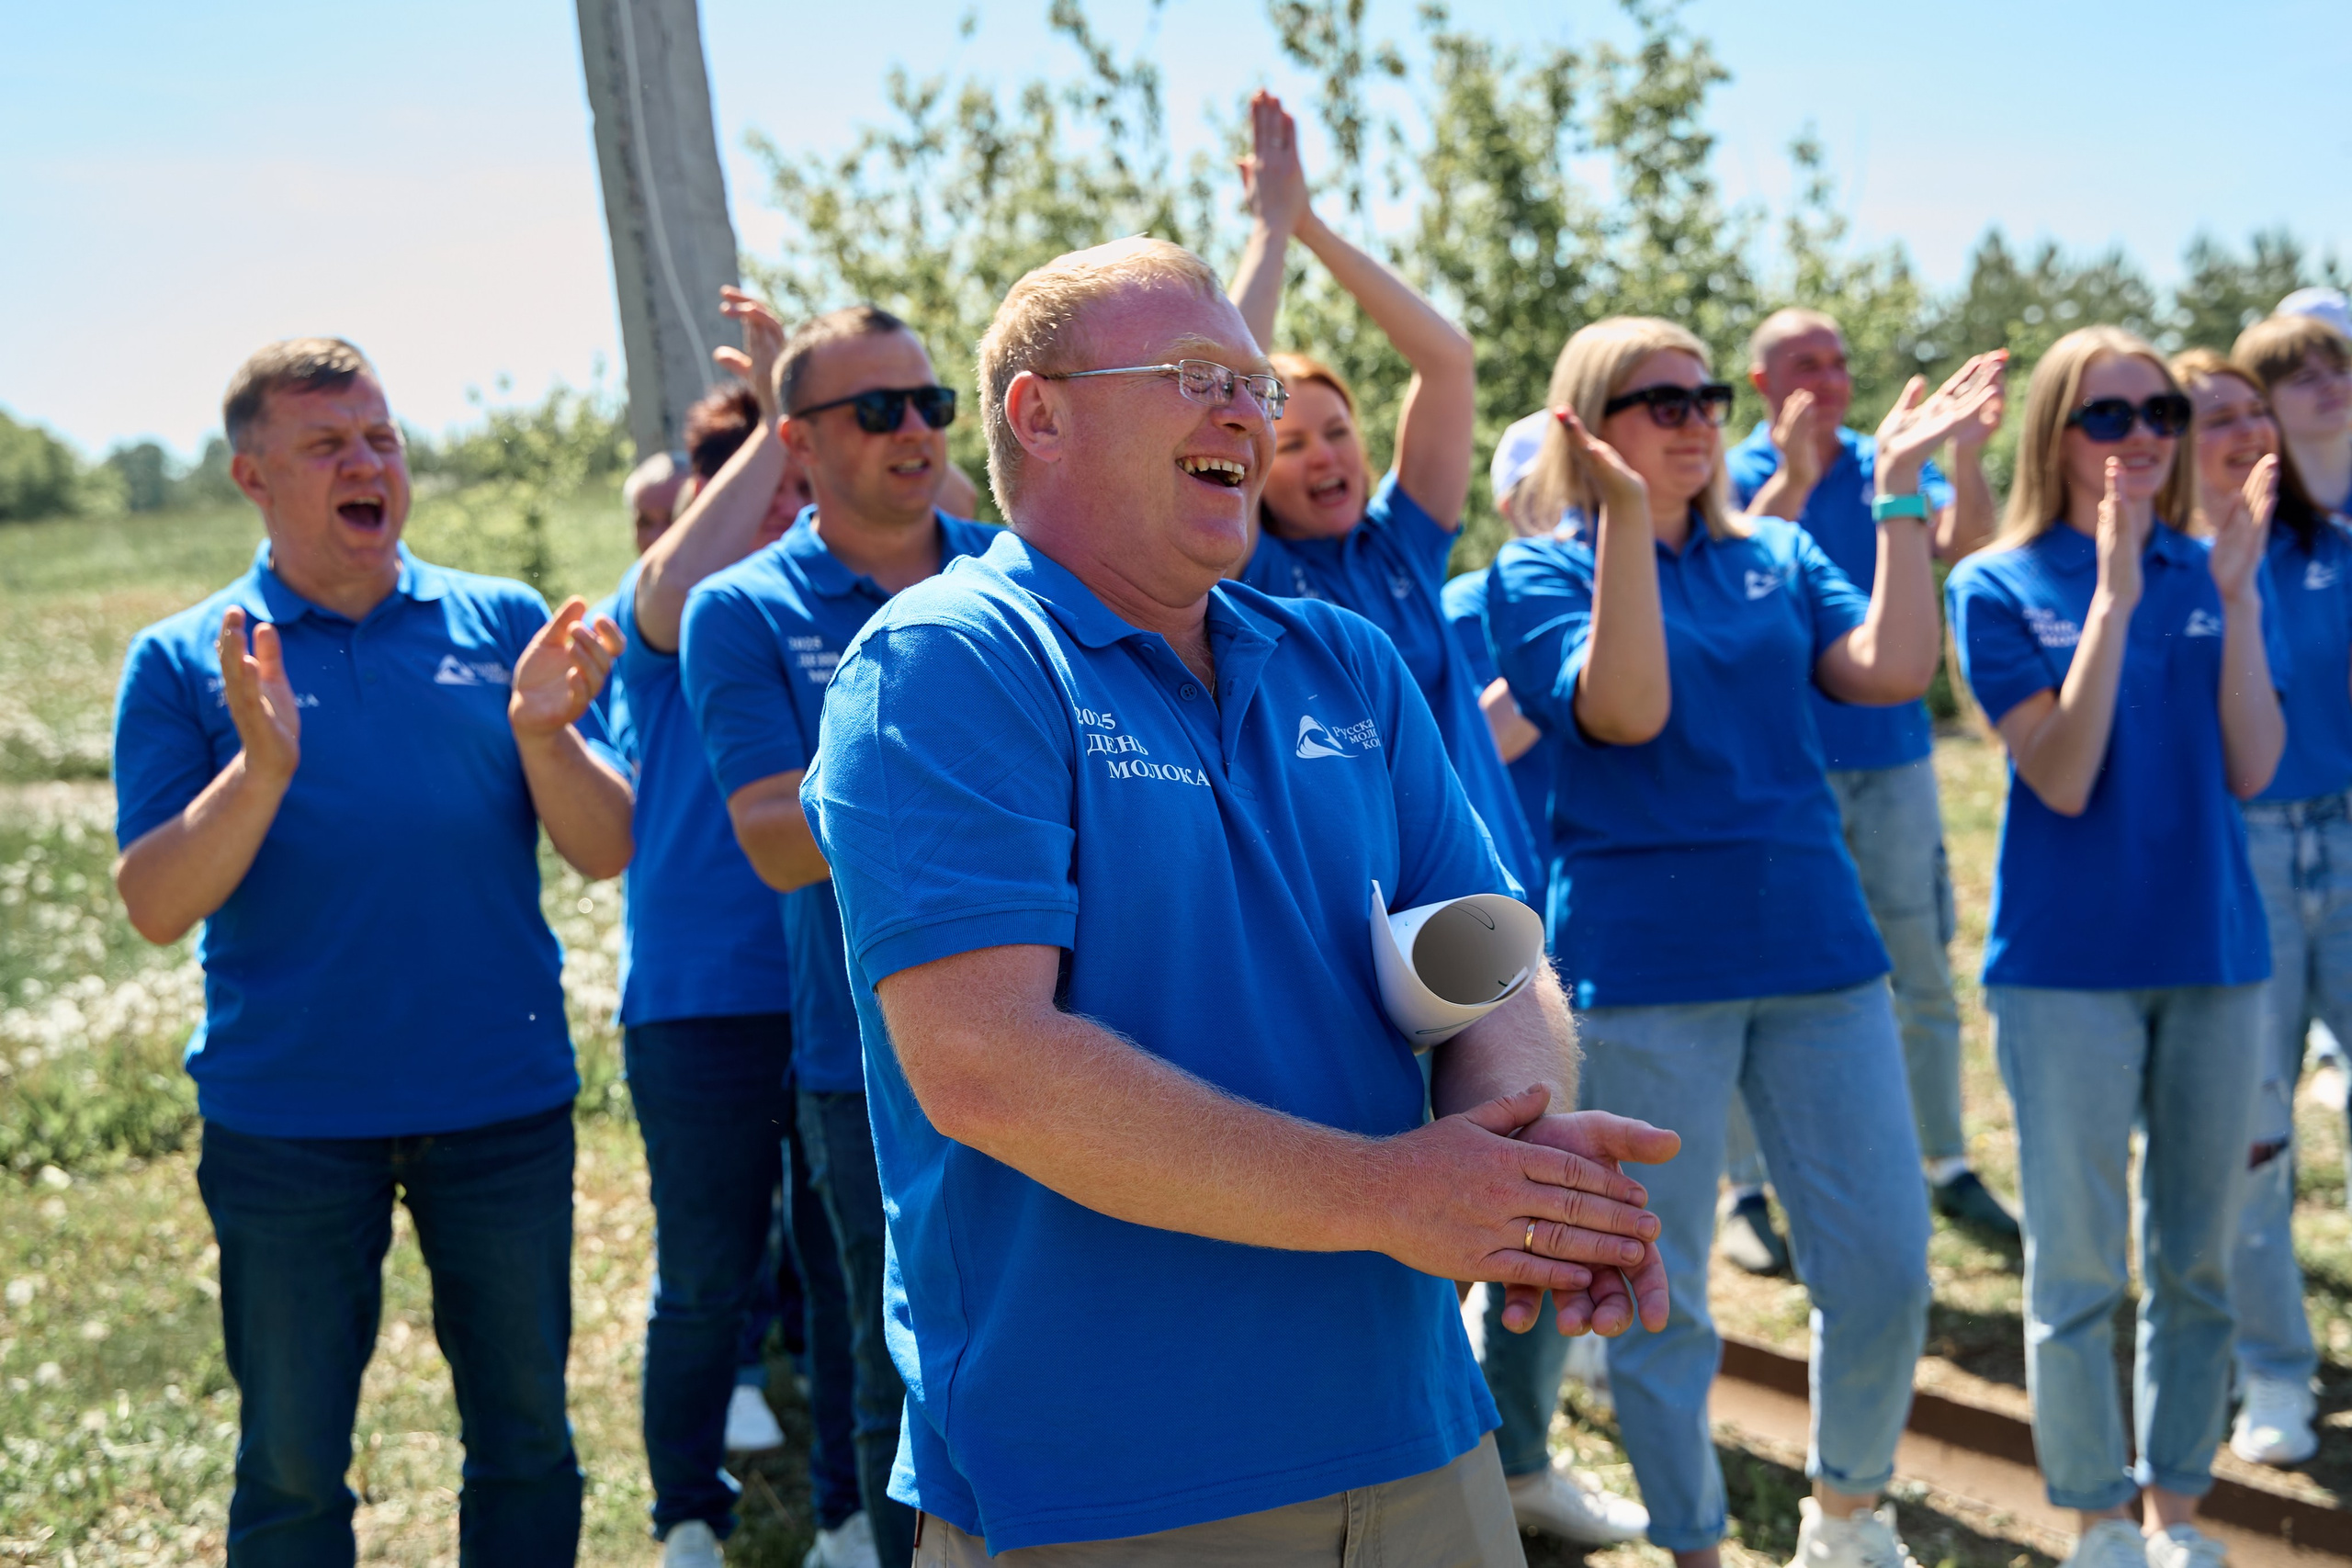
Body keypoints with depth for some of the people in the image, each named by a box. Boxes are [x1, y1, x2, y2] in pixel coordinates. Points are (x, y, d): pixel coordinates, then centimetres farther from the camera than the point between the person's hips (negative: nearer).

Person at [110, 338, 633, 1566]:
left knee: (526, 1442, 12)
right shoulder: (184, 662, -1)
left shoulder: (505, 625, 2)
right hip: (286, 1120, -1)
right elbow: (156, 908, -10)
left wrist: (541, 730, -22)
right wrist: (261, 766, -25)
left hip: (503, 1100, 1)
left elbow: (603, 853, -3)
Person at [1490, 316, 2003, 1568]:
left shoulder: (1778, 558, 12)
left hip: (1816, 947, 4)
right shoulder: (1540, 573, 0)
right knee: (1656, 1290, 4)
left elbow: (1893, 671, -4)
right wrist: (1624, 516, -23)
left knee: (1884, 1267, 4)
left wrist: (1899, 491, -5)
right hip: (1646, 968, -4)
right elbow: (1626, 710, -18)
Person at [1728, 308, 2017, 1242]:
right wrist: (1791, 479, -36)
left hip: (1890, 755, 3)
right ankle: (1747, 1189, 13)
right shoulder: (1738, 479, -3)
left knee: (1924, 973, 9)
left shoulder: (1887, 468, 6)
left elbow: (1964, 543, -11)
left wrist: (1967, 458, -28)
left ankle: (1949, 1170, 22)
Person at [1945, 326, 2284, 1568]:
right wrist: (2115, 596, -21)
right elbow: (2062, 778, -15)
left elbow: (2252, 769, -5)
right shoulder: (2003, 588, -5)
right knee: (2076, 1265, 3)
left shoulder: (2207, 575, 5)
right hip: (2068, 963, -3)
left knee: (2195, 1261, 10)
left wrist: (2237, 596, -14)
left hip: (2212, 953, 4)